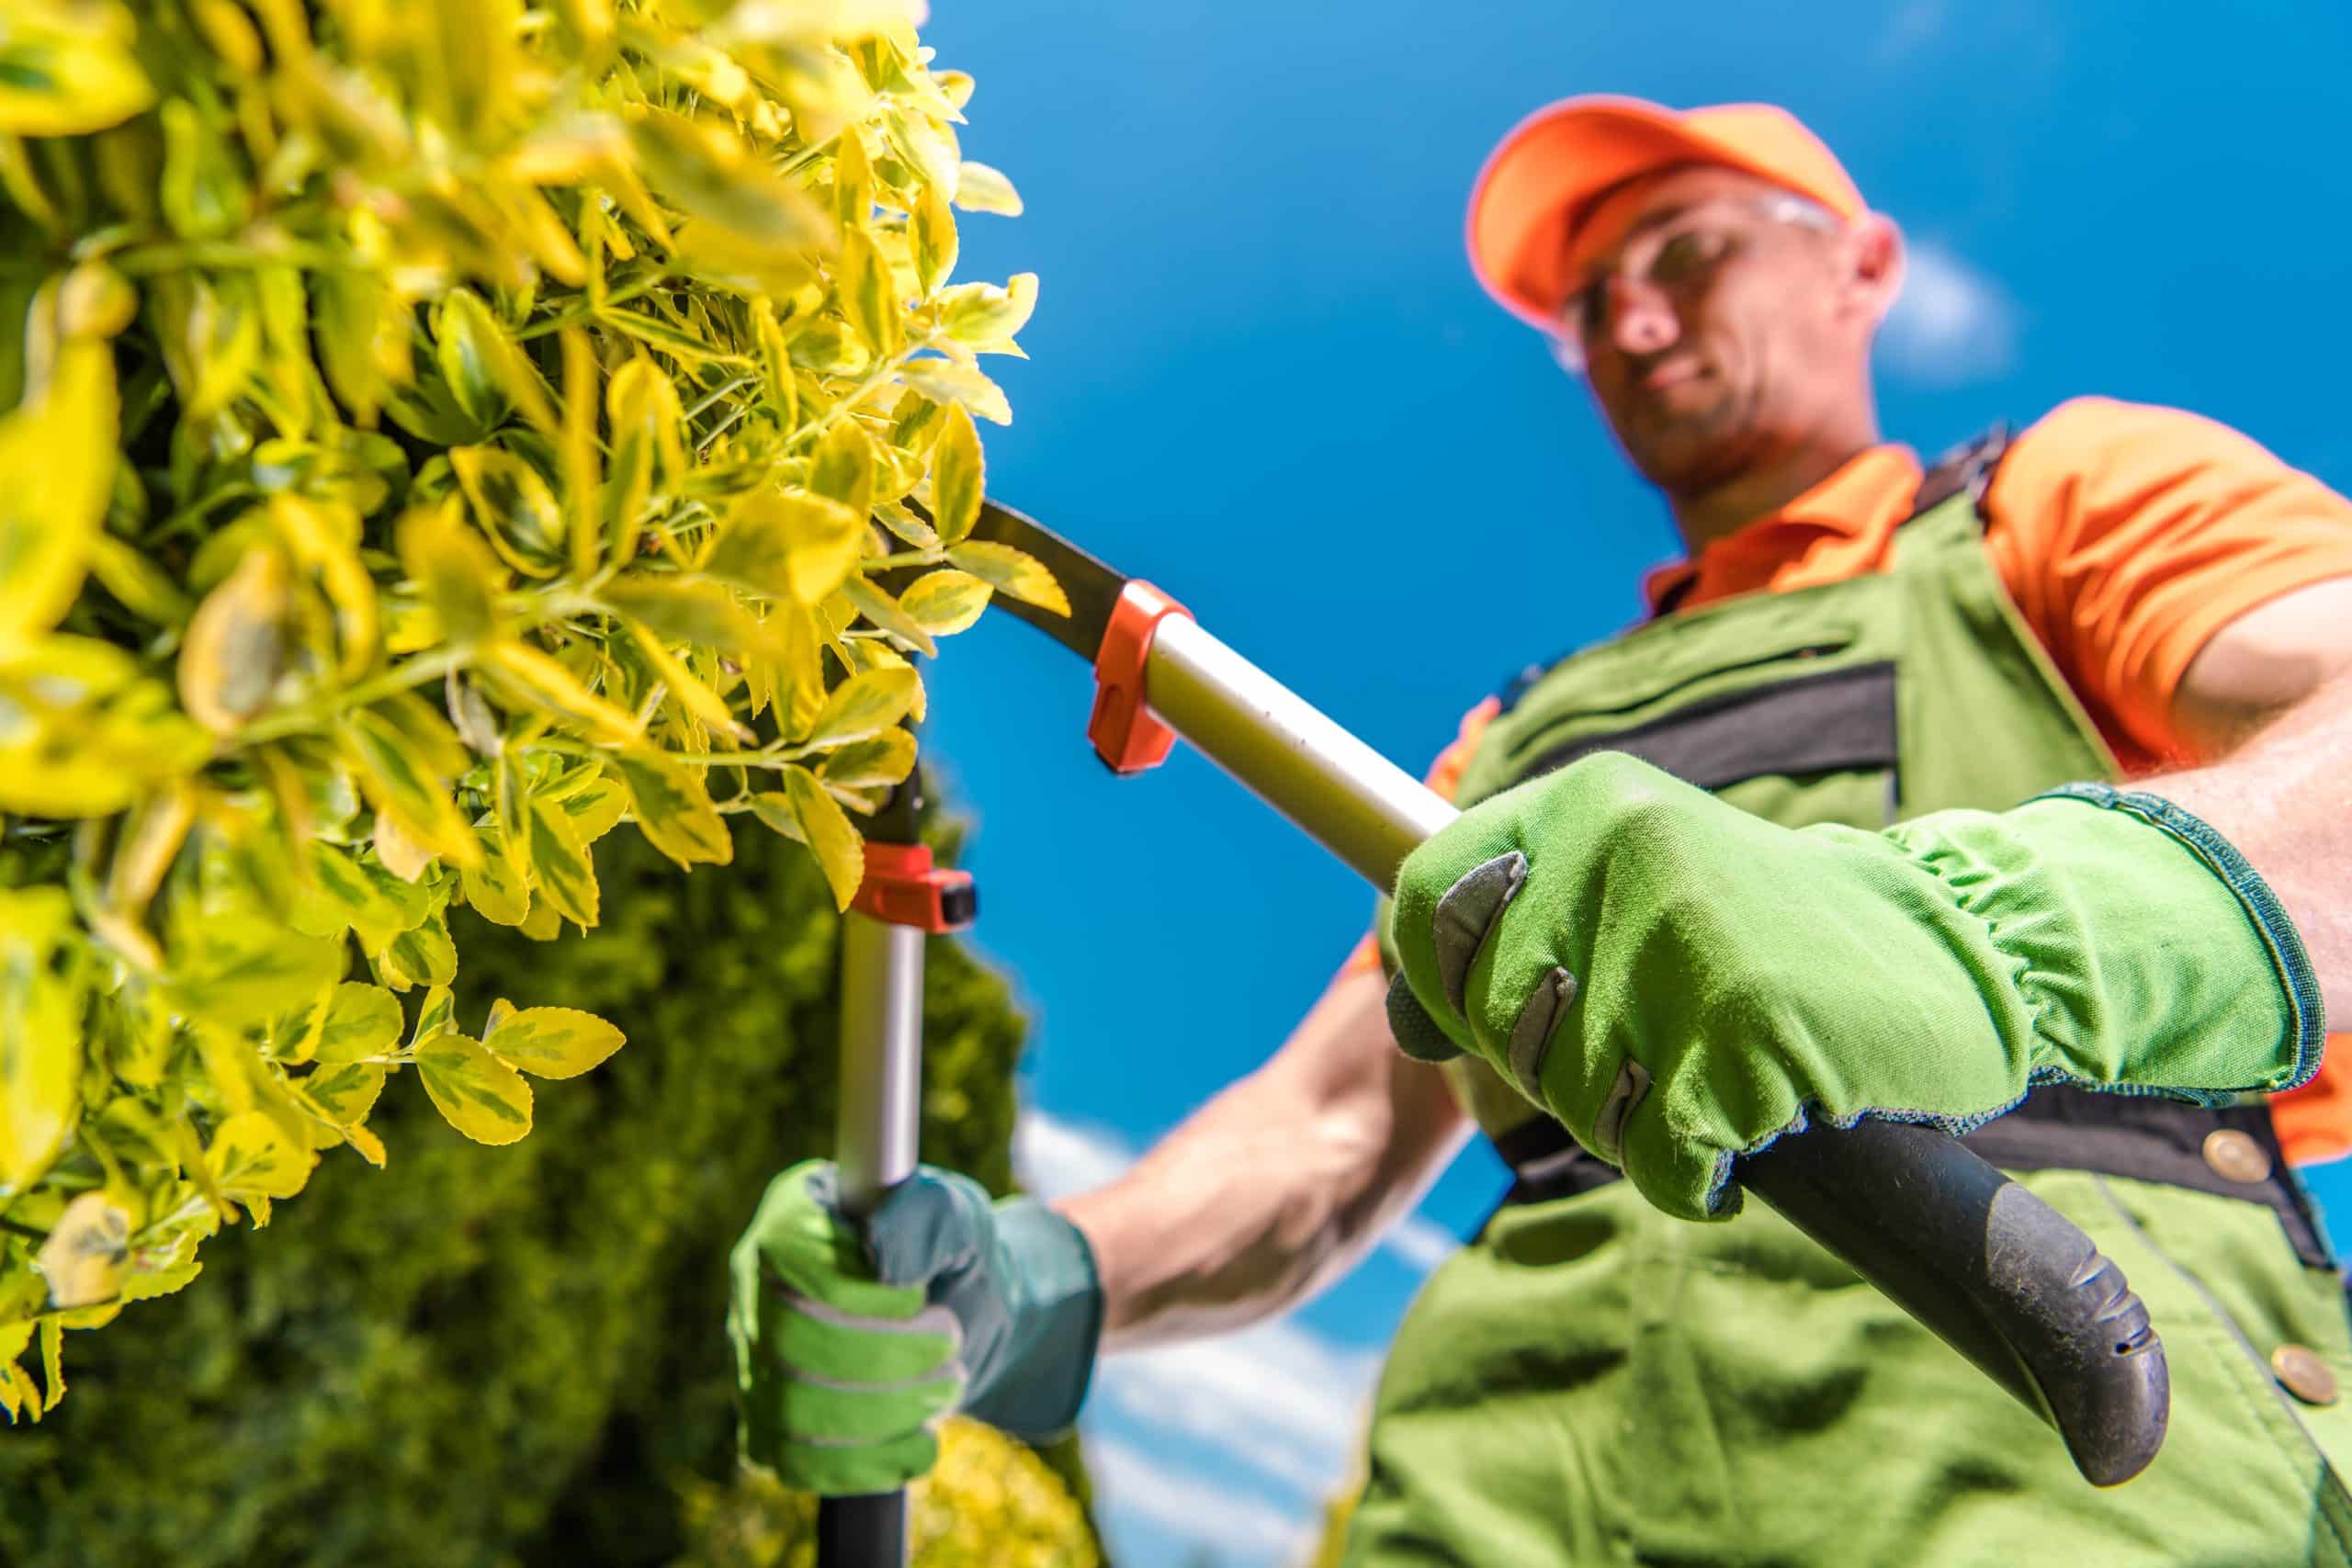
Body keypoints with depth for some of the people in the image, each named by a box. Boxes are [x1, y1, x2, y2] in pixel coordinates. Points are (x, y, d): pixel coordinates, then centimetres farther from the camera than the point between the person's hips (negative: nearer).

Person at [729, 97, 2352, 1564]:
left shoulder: (2087, 486, 16)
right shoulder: (1521, 739, 28)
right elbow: (1330, 1130, 21)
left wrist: (2021, 916, -26)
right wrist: (1035, 1283, 1)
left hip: (2035, 1397, -3)